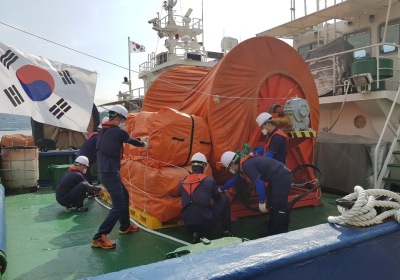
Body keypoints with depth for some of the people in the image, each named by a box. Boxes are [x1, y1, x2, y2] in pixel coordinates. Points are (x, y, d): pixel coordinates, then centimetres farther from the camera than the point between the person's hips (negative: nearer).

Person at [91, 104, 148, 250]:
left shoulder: (103, 131, 10)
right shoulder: (118, 131, -15)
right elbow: (131, 140, 4)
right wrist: (143, 144, 24)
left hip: (105, 171, 10)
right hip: (110, 173, -10)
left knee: (124, 196, 24)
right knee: (119, 206, -6)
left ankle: (125, 226, 38)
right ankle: (99, 238, -5)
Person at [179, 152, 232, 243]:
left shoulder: (182, 183, 6)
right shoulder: (209, 180, -3)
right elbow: (217, 198, 13)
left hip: (188, 227, 4)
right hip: (206, 225, -4)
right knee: (224, 199, 17)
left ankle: (195, 233, 14)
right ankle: (226, 232, 21)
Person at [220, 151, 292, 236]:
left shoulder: (246, 166, -19)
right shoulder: (246, 163, 13)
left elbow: (259, 183, -25)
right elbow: (234, 180, 28)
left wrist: (261, 202, -16)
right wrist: (220, 189, 37)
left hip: (282, 177, -11)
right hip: (280, 177, 11)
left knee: (278, 207, -7)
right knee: (272, 204, 20)